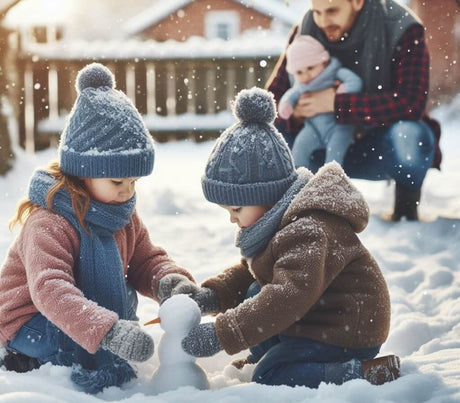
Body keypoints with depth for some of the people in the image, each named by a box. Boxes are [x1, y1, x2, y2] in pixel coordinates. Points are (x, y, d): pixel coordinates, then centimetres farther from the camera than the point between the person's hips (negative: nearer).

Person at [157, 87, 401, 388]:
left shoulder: (306, 233, -28)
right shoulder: (277, 224, 7)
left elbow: (290, 296, -39)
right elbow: (248, 272, 16)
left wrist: (220, 335, -39)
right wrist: (210, 295, -4)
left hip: (348, 331, -10)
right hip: (316, 317, 10)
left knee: (269, 380, -17)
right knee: (255, 295, 11)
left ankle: (366, 373, -18)